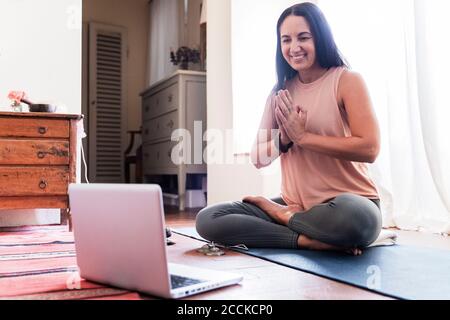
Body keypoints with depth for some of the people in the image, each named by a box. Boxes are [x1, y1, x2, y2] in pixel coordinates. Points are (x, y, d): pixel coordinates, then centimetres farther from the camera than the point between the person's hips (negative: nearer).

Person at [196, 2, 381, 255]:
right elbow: (259, 159, 7)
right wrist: (284, 138, -14)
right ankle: (308, 240, -17)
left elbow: (369, 148, -15)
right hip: (294, 204, 4)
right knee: (208, 219, -13)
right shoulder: (280, 92, 9)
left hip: (348, 203, -3)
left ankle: (285, 215, -10)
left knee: (355, 219, -42)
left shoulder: (347, 80, -4)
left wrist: (302, 135, -14)